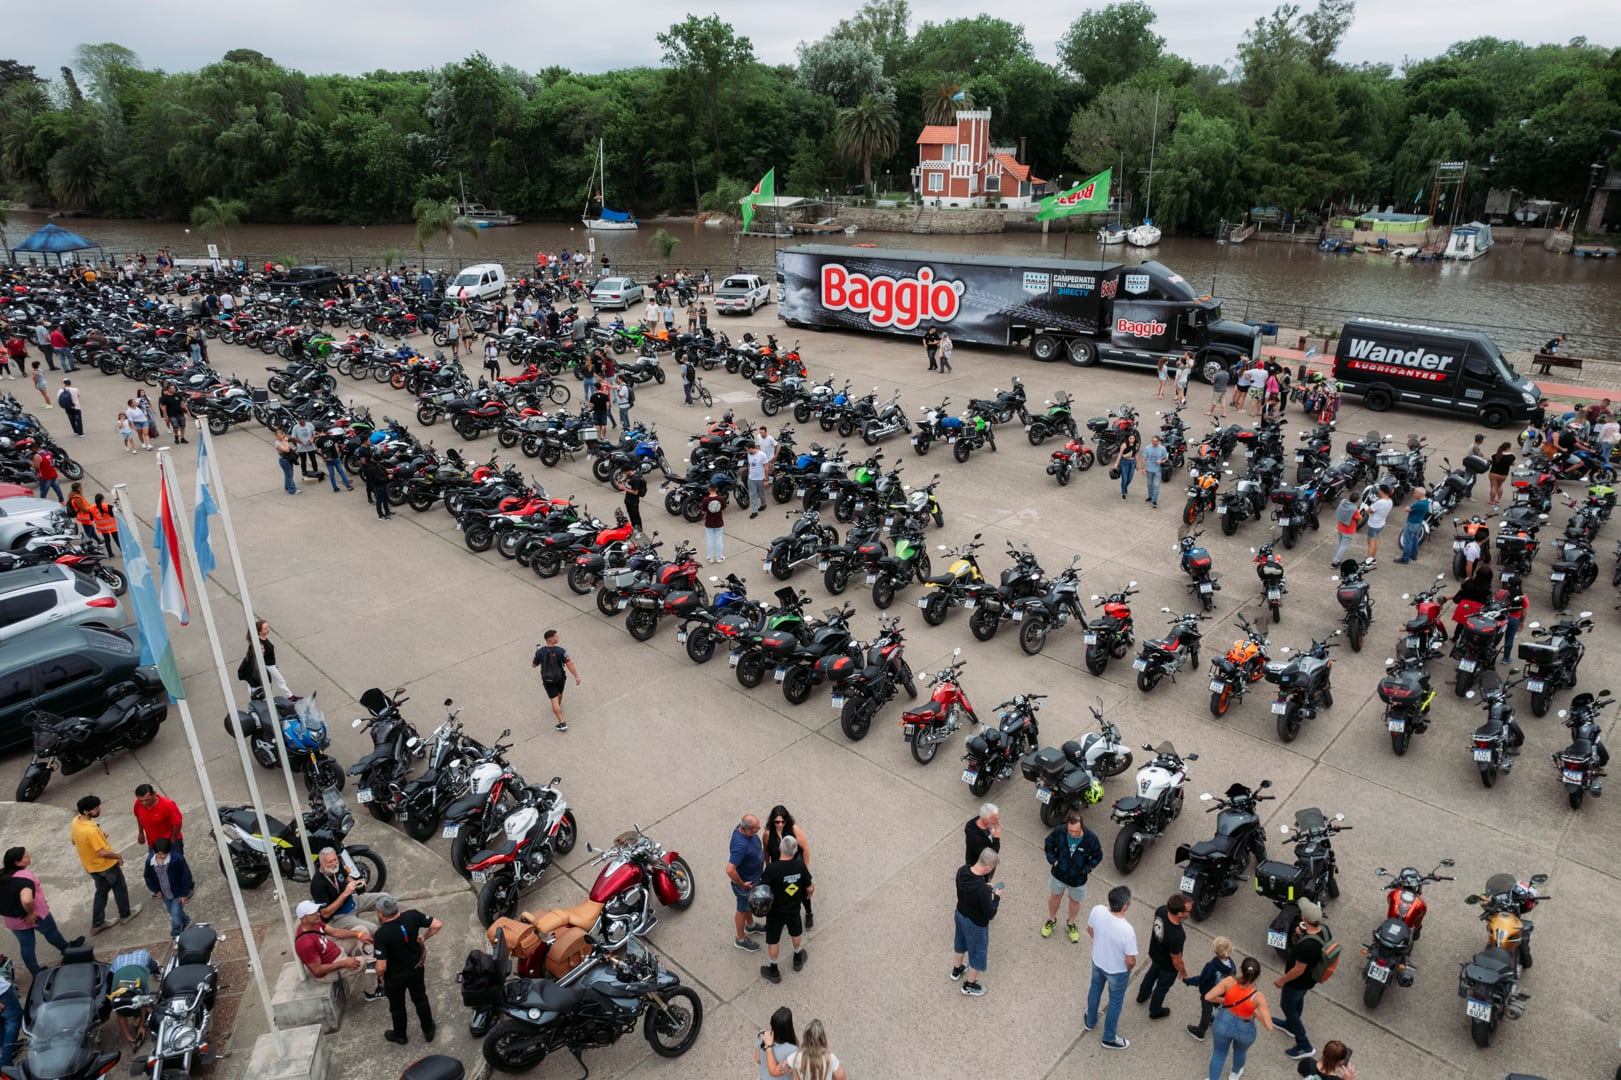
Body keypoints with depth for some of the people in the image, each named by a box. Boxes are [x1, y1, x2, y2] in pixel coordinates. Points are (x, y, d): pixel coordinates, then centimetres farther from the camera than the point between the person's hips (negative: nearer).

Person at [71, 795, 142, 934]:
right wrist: (118, 856, -14)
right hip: (106, 865, -7)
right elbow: (102, 853, -32)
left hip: (90, 866, 7)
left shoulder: (75, 821, -11)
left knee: (101, 891, 25)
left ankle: (97, 923, 33)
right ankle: (125, 914, 36)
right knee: (120, 888, 17)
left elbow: (75, 841, 9)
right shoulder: (91, 830, -38)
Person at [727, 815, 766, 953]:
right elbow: (730, 870, -42)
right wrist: (742, 884, -26)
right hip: (746, 882, -8)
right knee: (743, 909, 17)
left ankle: (750, 925, 57)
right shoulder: (741, 845, -43)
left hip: (754, 876, 8)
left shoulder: (743, 827, -16)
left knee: (749, 904, 32)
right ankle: (740, 939, 41)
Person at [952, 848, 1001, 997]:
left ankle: (957, 969, 58)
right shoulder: (982, 890, -40)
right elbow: (990, 914, -26)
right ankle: (969, 985, 43)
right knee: (977, 952, 21)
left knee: (961, 942, 33)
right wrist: (996, 897, -12)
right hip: (975, 924, -6)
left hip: (960, 914, 6)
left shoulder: (961, 871, -19)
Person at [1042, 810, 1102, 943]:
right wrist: (1053, 860, -12)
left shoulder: (1091, 838, -29)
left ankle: (1071, 924, 51)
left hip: (1078, 878, -1)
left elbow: (1097, 856, -11)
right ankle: (1052, 921, 50)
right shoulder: (1059, 832, -27)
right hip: (1058, 873, 1)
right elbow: (1049, 844, -7)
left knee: (1075, 901, 23)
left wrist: (1086, 869, -15)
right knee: (1055, 896, 23)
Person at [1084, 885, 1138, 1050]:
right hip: (1117, 971, -4)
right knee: (1115, 1002, 23)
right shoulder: (1127, 930, -40)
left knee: (1095, 989, 32)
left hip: (1097, 961, 5)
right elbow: (1130, 961, -26)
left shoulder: (1097, 911, -25)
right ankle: (1109, 1038, 44)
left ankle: (1090, 1021, 56)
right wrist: (1129, 968, -2)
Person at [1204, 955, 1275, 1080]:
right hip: (1245, 1029, 0)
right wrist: (1256, 1013, -9)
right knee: (1240, 1050, 36)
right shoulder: (1257, 996, -30)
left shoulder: (1229, 981, -28)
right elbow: (1269, 1027, -27)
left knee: (1219, 1052, 27)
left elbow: (1208, 997, -23)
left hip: (1224, 1023, 0)